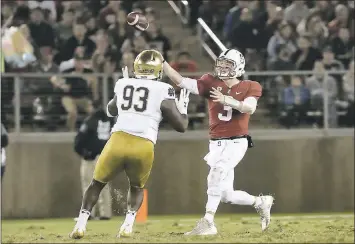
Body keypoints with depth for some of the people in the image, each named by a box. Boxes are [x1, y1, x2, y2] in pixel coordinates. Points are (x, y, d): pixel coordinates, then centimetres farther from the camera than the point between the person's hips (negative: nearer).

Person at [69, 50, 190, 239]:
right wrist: (183, 107, 25)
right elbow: (181, 126, 7)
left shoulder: (123, 85, 15)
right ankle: (128, 225, 5)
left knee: (97, 183, 22)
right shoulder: (163, 91, 4)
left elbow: (110, 111, 37)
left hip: (118, 141, 1)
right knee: (137, 187, 26)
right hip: (143, 147, -1)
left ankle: (81, 224, 9)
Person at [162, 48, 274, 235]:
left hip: (237, 142, -4)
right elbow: (182, 82, -7)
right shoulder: (211, 83, 4)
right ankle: (260, 202, 32)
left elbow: (249, 108, -20)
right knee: (226, 195, 6)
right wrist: (162, 63, -19)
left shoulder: (250, 87, 0)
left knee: (217, 172, -28)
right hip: (217, 144, 4)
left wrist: (226, 100, -35)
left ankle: (208, 222, -28)